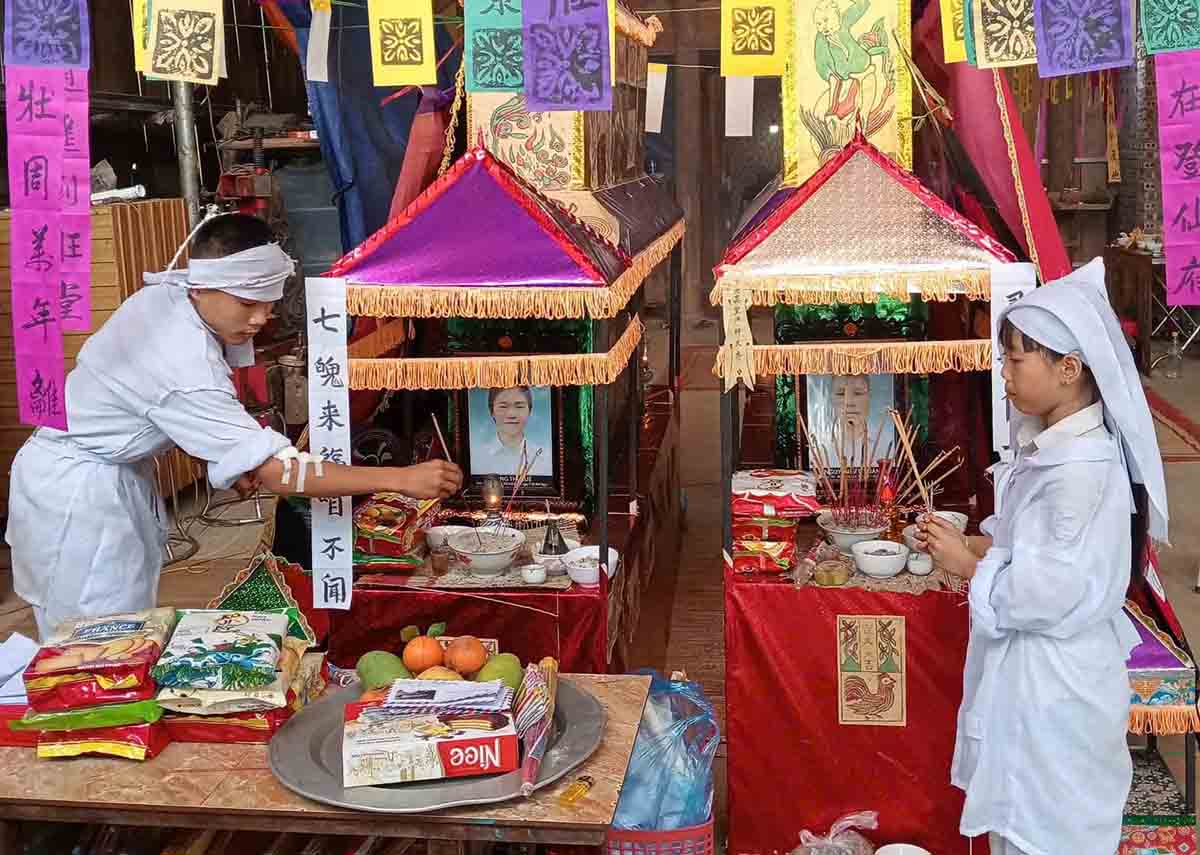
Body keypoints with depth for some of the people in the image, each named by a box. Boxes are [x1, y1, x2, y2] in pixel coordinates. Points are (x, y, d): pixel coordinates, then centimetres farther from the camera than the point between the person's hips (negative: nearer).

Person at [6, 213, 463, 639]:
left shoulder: (165, 293, -8)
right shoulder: (186, 370, -33)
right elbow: (277, 472, -34)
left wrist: (231, 453, -3)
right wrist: (401, 480, -36)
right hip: (80, 492, -9)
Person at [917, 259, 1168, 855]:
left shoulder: (1083, 468, -27)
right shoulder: (1051, 444, 2)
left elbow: (1046, 593, -27)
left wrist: (968, 564, -15)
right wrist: (973, 544, 0)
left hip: (1053, 687, -9)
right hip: (1026, 671, 9)